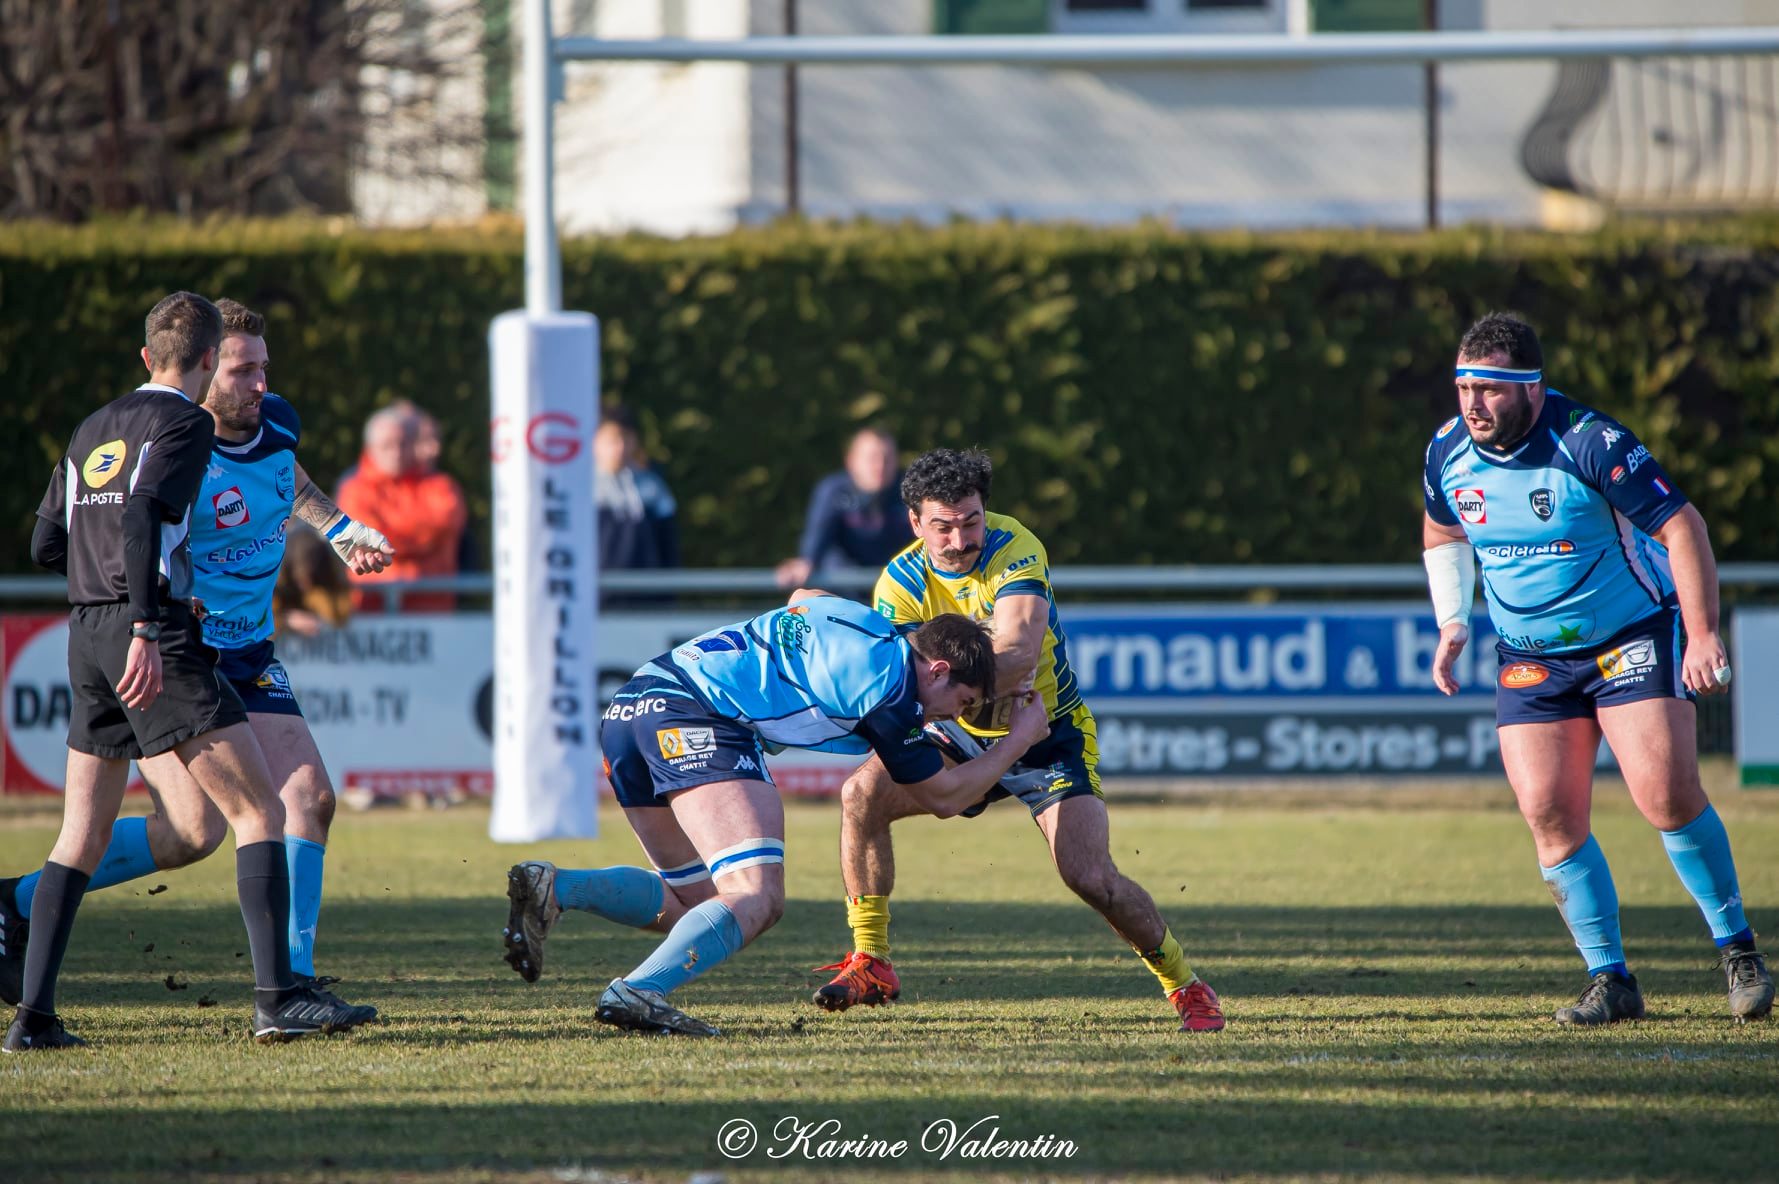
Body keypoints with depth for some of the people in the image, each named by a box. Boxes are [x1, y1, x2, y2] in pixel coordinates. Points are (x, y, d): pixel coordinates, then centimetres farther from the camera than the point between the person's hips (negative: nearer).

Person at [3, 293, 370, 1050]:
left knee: (81, 839, 12)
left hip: (85, 638, 8)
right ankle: (277, 998, -15)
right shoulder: (185, 424, -4)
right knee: (259, 812, -6)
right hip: (151, 636, -8)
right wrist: (147, 628, -26)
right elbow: (141, 515, -19)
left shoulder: (93, 430, 19)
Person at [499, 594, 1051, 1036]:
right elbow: (943, 797, 10)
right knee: (757, 899, -17)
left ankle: (555, 887, -4)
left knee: (691, 900, 17)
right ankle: (637, 993, -36)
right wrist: (1021, 738, 23)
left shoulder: (861, 619, 22)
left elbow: (801, 598, 49)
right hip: (697, 718, -10)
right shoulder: (893, 686, -2)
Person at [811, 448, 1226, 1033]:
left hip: (1050, 734, -3)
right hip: (966, 736, 3)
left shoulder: (1015, 551, -24)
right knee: (862, 792, -19)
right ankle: (870, 964, -10)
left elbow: (1020, 652, -38)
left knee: (1090, 877, -19)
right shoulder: (902, 583, -13)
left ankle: (1185, 984, 5)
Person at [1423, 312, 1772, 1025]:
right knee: (1548, 810, -9)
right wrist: (1451, 626, 8)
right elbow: (1443, 533, 17)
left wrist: (1704, 636, -24)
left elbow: (1681, 526, -19)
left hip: (1633, 638, -5)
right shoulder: (1448, 452, -5)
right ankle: (1609, 979, 1)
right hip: (1529, 659, 5)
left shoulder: (1589, 444, -22)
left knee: (1665, 793, -18)